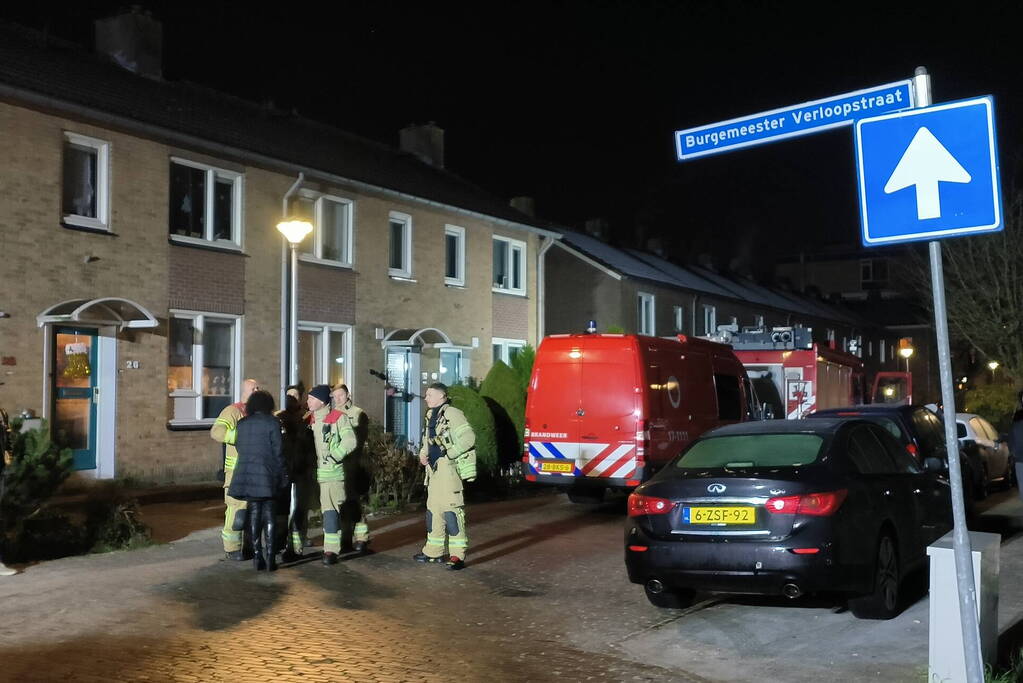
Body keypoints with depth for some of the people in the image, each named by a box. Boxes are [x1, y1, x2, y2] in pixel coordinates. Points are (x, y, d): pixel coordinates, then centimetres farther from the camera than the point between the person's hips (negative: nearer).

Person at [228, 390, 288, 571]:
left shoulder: (241, 424, 8)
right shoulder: (272, 422, -5)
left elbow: (239, 448, 11)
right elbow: (278, 451, -6)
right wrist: (283, 476, 0)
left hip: (246, 474, 4)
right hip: (268, 476, -4)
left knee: (254, 514, 10)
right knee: (269, 516, 2)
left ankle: (257, 557, 10)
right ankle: (270, 558, 0)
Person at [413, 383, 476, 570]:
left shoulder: (452, 414, -11)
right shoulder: (430, 416, 17)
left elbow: (468, 438, -16)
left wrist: (448, 454, -17)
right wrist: (423, 454, 10)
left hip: (449, 468, -9)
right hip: (434, 469, 9)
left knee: (451, 509, -11)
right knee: (433, 509, 14)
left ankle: (458, 555, -8)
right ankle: (434, 551, 24)